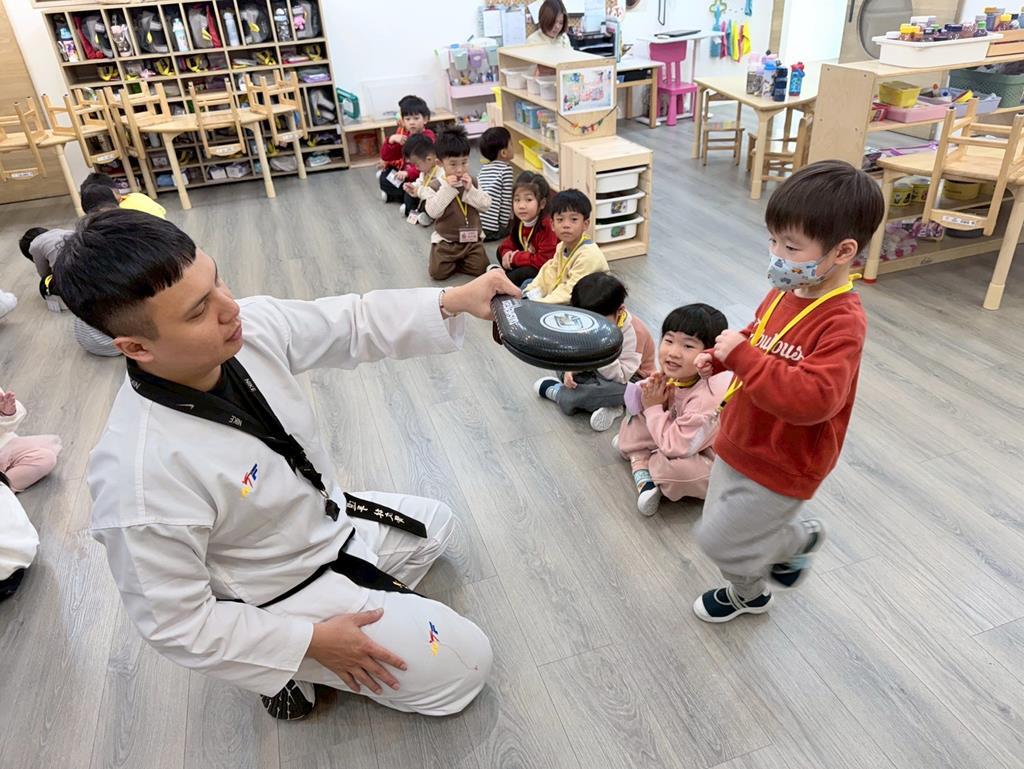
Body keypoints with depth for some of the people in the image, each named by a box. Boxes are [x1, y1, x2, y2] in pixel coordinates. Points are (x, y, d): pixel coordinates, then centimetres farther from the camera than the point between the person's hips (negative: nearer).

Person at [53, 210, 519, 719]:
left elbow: (352, 323, -7)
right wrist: (312, 643, -18)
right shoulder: (140, 478, -38)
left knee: (436, 523, 27)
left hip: (330, 521, 7)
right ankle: (289, 666, 11)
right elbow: (177, 624, -24)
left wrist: (456, 299, -21)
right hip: (282, 604, -7)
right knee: (464, 668, 3)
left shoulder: (252, 325, -21)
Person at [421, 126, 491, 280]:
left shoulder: (472, 182, 3)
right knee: (438, 272, -15)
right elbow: (433, 211, -20)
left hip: (471, 238, 3)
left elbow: (486, 205, -4)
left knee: (480, 268, -13)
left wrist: (470, 189, -17)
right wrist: (447, 188, -24)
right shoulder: (435, 186, -7)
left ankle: (455, 261, 13)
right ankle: (452, 260, 17)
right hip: (445, 241, -2)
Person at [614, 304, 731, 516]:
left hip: (714, 466, -8)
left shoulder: (707, 397, -34)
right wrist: (649, 392, -22)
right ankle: (643, 476, -8)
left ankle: (639, 458, -5)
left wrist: (654, 408, -22)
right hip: (680, 438, 8)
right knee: (638, 413, 0)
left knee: (678, 468, -37)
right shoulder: (675, 374, -12)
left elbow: (675, 447, -31)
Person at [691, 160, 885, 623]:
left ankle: (800, 539, 31)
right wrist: (719, 358, -2)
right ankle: (749, 593, 51)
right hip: (741, 444, 8)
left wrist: (741, 355, -38)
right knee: (730, 529, 24)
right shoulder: (784, 293, -3)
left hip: (780, 466, -8)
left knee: (719, 538, 4)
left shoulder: (841, 323, -28)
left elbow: (812, 398, -39)